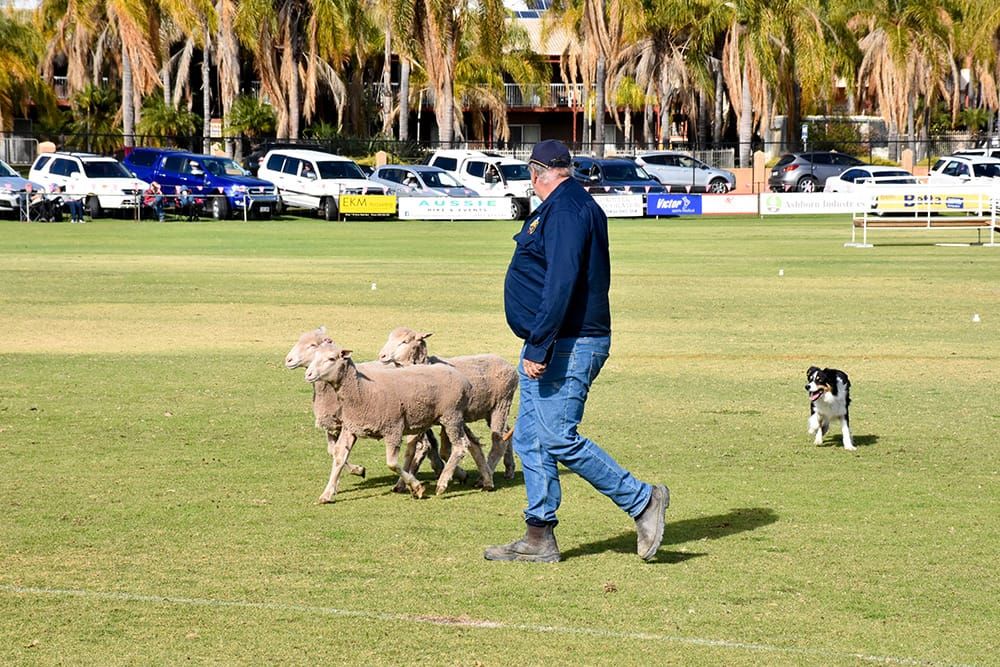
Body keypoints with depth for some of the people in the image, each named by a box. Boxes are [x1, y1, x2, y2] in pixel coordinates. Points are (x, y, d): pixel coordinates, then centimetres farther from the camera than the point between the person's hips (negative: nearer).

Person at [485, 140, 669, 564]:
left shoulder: (565, 210, -15)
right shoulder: (578, 207, 17)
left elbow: (561, 284, -24)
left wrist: (540, 347, -25)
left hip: (567, 348, -11)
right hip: (549, 348, 11)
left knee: (559, 439, -10)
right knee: (529, 441, 9)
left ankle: (642, 501, -1)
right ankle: (539, 539, 12)